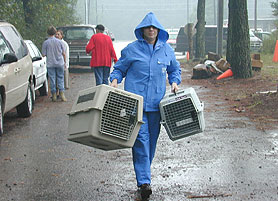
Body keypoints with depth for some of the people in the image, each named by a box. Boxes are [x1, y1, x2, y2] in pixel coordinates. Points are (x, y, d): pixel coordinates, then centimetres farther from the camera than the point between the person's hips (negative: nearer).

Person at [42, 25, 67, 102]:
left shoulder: (45, 43, -7)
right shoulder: (59, 42, -2)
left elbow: (43, 54, -5)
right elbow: (64, 53, 3)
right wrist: (64, 62, 15)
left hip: (50, 64, -1)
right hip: (60, 63, 1)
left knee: (52, 79, 5)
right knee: (60, 78, 8)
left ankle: (54, 95, 7)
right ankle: (62, 94, -1)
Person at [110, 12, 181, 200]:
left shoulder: (167, 50, 11)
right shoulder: (132, 49, 3)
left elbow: (175, 69, 25)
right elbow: (119, 69, 10)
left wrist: (175, 82, 7)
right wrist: (115, 80, -8)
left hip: (156, 103, 4)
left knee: (152, 140, 9)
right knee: (141, 139, -13)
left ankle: (144, 174, 27)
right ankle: (144, 181, -15)